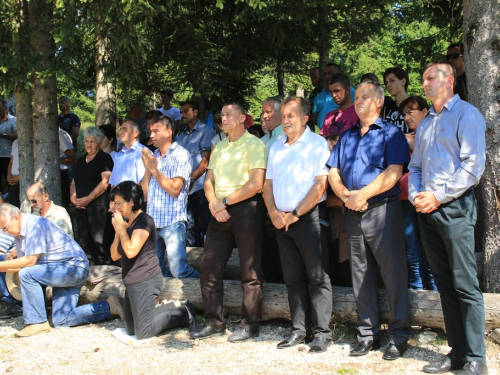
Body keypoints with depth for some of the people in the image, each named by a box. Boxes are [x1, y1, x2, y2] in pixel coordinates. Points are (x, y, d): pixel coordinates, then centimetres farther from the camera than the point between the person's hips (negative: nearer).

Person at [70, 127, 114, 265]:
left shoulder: (104, 158, -2)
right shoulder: (81, 161, 21)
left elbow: (105, 182, -13)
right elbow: (74, 181, 21)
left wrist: (88, 199, -16)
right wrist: (73, 197, 1)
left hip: (98, 206, -7)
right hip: (81, 207, 7)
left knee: (99, 240, -10)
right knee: (83, 241, 7)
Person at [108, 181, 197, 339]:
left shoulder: (144, 221, -14)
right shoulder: (126, 223, 13)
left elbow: (131, 251, -26)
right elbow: (115, 256, 8)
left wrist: (121, 229, -14)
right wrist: (118, 231, -4)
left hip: (145, 281, -10)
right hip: (133, 283, 10)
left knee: (143, 333, -6)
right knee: (130, 330, 15)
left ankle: (183, 313, 8)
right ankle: (175, 309, 17)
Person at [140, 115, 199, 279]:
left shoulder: (181, 155, -5)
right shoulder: (153, 156, 14)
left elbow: (174, 189, -16)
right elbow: (145, 190, 11)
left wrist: (154, 169, -12)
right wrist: (148, 168, -2)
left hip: (172, 222, -7)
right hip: (152, 221, 7)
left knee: (178, 270, -11)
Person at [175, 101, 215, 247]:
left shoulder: (206, 131, 0)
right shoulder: (180, 136, 19)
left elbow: (206, 160, -7)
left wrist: (190, 179, -11)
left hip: (200, 187, -6)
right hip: (184, 189, 6)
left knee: (204, 226, -4)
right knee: (190, 226, 7)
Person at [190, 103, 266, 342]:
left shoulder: (254, 144, -3)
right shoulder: (219, 148, 19)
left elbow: (256, 183, -13)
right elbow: (209, 181, 15)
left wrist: (225, 201, -11)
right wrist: (214, 203, -6)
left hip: (245, 208, -7)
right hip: (220, 212, 7)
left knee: (250, 271, -1)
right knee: (209, 267, 4)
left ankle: (250, 325, 7)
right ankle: (214, 323, 14)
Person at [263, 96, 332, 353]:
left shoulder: (317, 144, -3)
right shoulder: (276, 147, 17)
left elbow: (321, 184, -12)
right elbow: (268, 184, 15)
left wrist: (295, 214, -13)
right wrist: (274, 213, -2)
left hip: (308, 217, -6)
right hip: (281, 221, 6)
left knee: (317, 277, -3)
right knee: (293, 278, 9)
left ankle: (322, 332, 1)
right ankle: (298, 330, 15)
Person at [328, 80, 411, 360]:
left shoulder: (391, 133, 0)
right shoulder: (347, 138, 18)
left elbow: (393, 173, -13)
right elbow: (333, 173, 12)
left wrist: (361, 195, -15)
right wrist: (345, 195, -7)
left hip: (383, 209, -6)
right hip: (353, 214, 6)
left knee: (394, 274, -3)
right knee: (361, 276, 9)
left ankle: (400, 335, 5)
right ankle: (368, 333, 18)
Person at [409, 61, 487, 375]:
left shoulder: (467, 114, -3)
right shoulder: (425, 123, 21)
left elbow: (473, 166, -13)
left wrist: (438, 196, -14)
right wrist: (416, 195, 3)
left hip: (455, 208, -7)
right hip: (427, 211, 8)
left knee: (465, 286, -7)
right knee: (445, 286, 9)